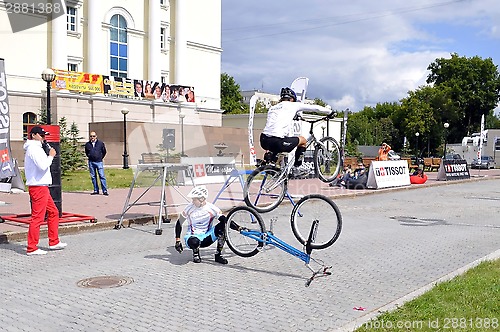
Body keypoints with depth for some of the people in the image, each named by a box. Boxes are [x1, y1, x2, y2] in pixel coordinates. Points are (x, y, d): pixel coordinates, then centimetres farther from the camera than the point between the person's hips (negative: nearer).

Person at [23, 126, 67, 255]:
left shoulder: (36, 148, 21)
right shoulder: (33, 148, -11)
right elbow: (43, 166, -21)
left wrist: (49, 156, 7)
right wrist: (51, 156, -9)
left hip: (42, 187, 11)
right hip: (38, 187, -11)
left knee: (53, 212, 16)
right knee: (37, 217, -8)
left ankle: (54, 242, 22)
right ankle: (32, 248, -3)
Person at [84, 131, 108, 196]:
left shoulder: (101, 143, 2)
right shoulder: (87, 144, 8)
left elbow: (104, 152, 13)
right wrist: (89, 157, 15)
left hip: (99, 162, -3)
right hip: (91, 162, 3)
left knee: (102, 176, -8)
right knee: (93, 177, 5)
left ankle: (105, 190, -7)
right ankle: (96, 190, 12)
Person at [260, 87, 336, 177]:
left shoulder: (272, 108, 24)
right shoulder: (292, 105, 10)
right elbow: (314, 108, 16)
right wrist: (330, 112, 30)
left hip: (263, 142, 6)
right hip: (277, 142, -6)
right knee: (303, 140, 18)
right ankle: (296, 168, 19)